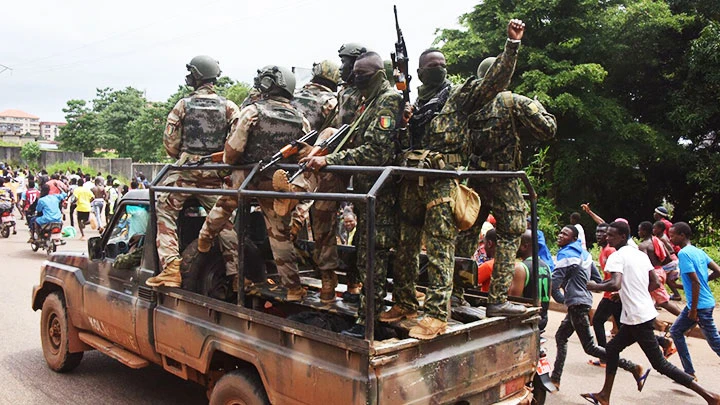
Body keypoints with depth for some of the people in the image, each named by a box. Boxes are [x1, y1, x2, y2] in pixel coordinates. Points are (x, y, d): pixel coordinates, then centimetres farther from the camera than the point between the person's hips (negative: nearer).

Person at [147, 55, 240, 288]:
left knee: (165, 213, 7)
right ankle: (235, 271, 5)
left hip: (186, 169, -2)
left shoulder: (183, 105, 2)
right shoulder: (229, 107, 5)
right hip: (214, 174, 2)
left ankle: (170, 267, -5)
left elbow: (170, 142, 3)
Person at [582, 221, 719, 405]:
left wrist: (595, 286, -12)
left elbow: (615, 285, -29)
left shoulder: (617, 256, -14)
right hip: (645, 312, 10)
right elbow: (655, 283, 14)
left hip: (637, 317, -10)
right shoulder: (641, 254, 12)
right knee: (612, 348, 17)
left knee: (660, 364, -1)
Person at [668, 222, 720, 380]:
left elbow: (695, 281, -22)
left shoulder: (684, 253, -17)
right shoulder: (699, 251, 9)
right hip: (705, 301, 9)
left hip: (700, 305, -9)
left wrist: (694, 309, -18)